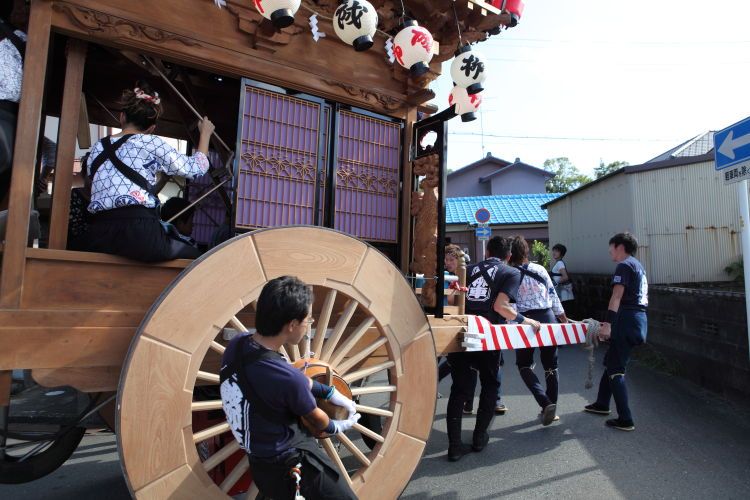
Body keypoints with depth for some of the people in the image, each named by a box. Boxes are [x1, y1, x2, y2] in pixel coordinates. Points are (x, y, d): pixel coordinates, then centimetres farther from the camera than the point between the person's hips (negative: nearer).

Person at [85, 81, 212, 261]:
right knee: (195, 257, 11)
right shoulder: (151, 142, 3)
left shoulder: (97, 148, 19)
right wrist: (205, 133, 23)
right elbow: (196, 168, 8)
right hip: (138, 230, -6)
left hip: (99, 236, 7)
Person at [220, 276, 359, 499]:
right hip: (285, 467, -7)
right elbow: (316, 419, -10)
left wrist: (331, 393, 6)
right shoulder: (288, 378, -32)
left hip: (258, 457, 7)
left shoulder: (236, 345, -12)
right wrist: (337, 427, 11)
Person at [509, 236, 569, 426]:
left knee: (524, 364, 12)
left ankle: (546, 403, -5)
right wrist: (564, 320, 21)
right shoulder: (540, 269, 3)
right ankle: (551, 408, 24)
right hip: (547, 317, 3)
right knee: (550, 365, 16)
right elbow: (553, 296, 10)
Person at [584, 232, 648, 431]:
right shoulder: (638, 266, 21)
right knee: (611, 361, 21)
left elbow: (617, 296, -20)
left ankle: (625, 420, -1)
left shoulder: (624, 265, -9)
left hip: (627, 321, -10)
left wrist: (608, 323, -26)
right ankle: (602, 404, 33)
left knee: (615, 369, -4)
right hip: (640, 319, 10)